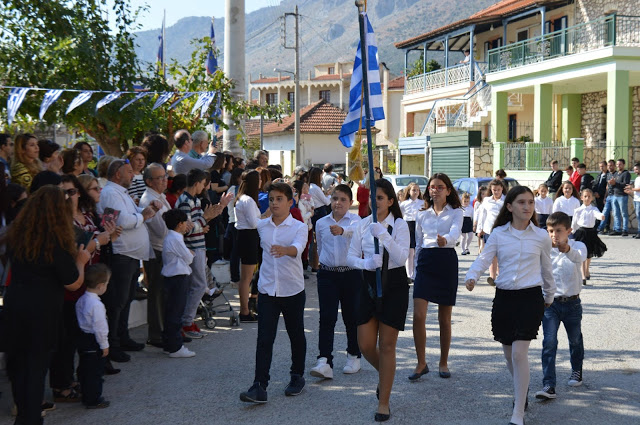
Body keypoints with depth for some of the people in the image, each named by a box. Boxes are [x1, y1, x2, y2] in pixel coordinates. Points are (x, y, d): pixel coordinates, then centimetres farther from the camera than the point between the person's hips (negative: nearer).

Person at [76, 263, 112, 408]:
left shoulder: (81, 300, 5)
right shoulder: (96, 304, -24)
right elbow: (99, 327, -22)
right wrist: (104, 345, -12)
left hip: (83, 337, 9)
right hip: (94, 342, -9)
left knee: (84, 370, 17)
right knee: (95, 372, 0)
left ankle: (87, 396, 28)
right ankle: (93, 400, 7)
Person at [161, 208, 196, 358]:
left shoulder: (170, 237, 15)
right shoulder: (175, 239, -17)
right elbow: (188, 258, -11)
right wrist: (192, 254, 8)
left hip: (171, 278, 11)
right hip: (178, 278, -11)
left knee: (170, 312, 15)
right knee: (176, 313, -7)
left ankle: (170, 344, 22)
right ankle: (175, 348, -3)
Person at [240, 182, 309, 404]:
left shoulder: (299, 227, -9)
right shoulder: (261, 226, 3)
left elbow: (297, 248, -31)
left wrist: (285, 250, -49)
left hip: (293, 290, -2)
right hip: (267, 291, 2)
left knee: (296, 335, 13)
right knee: (264, 340, -6)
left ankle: (297, 376, 32)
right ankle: (259, 386, -8)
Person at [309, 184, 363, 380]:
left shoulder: (354, 220, -6)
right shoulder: (321, 223, 6)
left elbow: (354, 230, -32)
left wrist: (342, 230, -52)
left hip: (351, 274, -2)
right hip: (327, 274, 2)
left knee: (351, 317, 9)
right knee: (326, 318, -8)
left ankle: (353, 357, 26)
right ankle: (324, 362, -13)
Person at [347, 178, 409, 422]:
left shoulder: (399, 225, -6)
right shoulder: (362, 225, 4)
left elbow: (402, 257, -19)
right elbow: (351, 258, 4)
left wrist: (383, 234, -30)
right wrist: (367, 263, -17)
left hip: (394, 285, -3)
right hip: (370, 285, 4)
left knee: (387, 345, 2)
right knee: (365, 345, 3)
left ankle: (384, 402, 14)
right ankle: (385, 374, 37)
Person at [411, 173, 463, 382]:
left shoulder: (456, 212, 3)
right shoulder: (422, 215, 13)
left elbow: (455, 233, -17)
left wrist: (445, 239, -40)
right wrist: (414, 269, 14)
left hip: (447, 261, -2)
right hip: (425, 261, 2)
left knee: (444, 318, 5)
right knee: (418, 315, -10)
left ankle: (443, 363, 21)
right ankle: (421, 363, 2)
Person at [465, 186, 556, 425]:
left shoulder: (541, 237, 3)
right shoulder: (498, 234, 3)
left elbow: (546, 269, 15)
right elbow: (483, 259, -5)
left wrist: (549, 296, 26)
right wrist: (472, 277, -25)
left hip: (530, 297, -2)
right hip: (503, 297, 2)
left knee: (519, 353, -12)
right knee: (509, 353, 13)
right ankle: (521, 390, 43)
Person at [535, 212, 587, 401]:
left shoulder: (578, 246, -8)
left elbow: (578, 257, -33)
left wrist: (566, 249, -54)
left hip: (572, 302, 1)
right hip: (550, 302, -1)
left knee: (575, 340, 20)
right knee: (549, 343, -11)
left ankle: (577, 370, 46)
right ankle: (549, 386, -12)